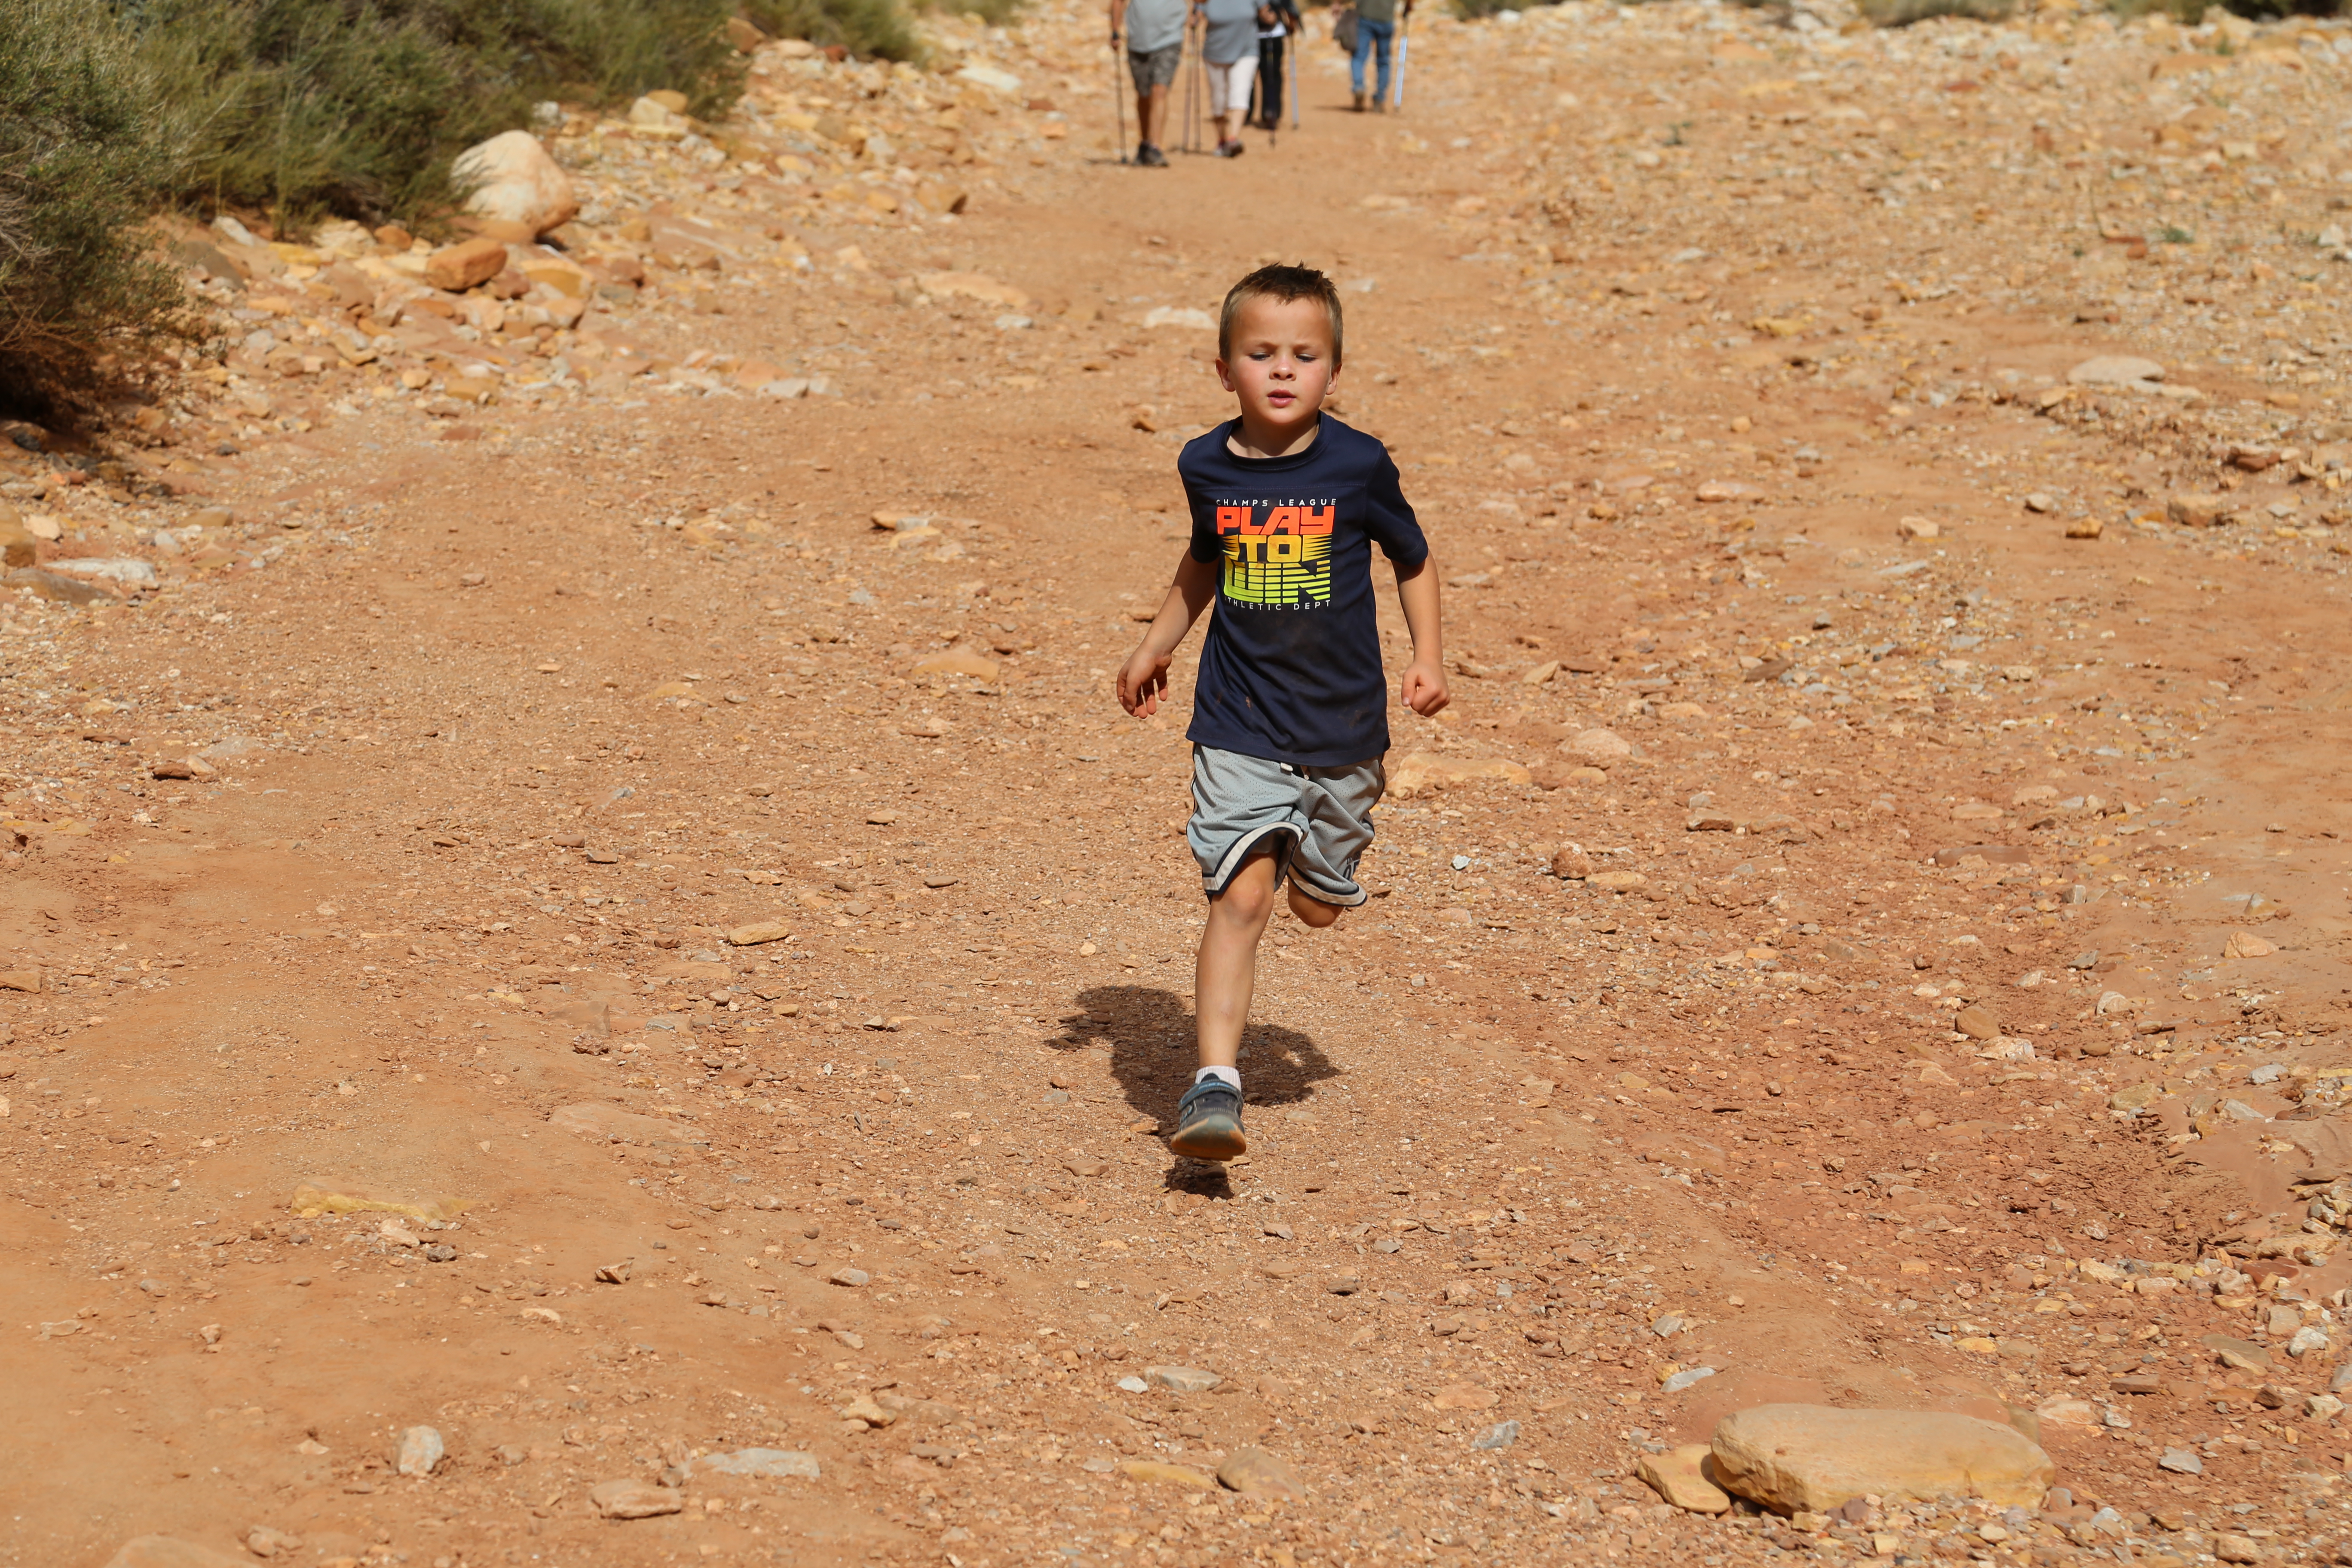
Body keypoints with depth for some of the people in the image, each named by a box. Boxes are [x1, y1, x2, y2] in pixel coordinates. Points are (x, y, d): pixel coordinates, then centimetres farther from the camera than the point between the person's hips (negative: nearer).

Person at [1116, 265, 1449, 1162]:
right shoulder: (1206, 468, -1)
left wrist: (1428, 657, -3)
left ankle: (1310, 863, 52)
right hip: (1238, 726, 0)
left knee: (1319, 905, 15)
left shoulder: (1358, 467, -8)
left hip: (1344, 727, 0)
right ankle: (1215, 1083, -17)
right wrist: (1157, 645, 17)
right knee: (1239, 895, -15)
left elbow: (1413, 560, 7)